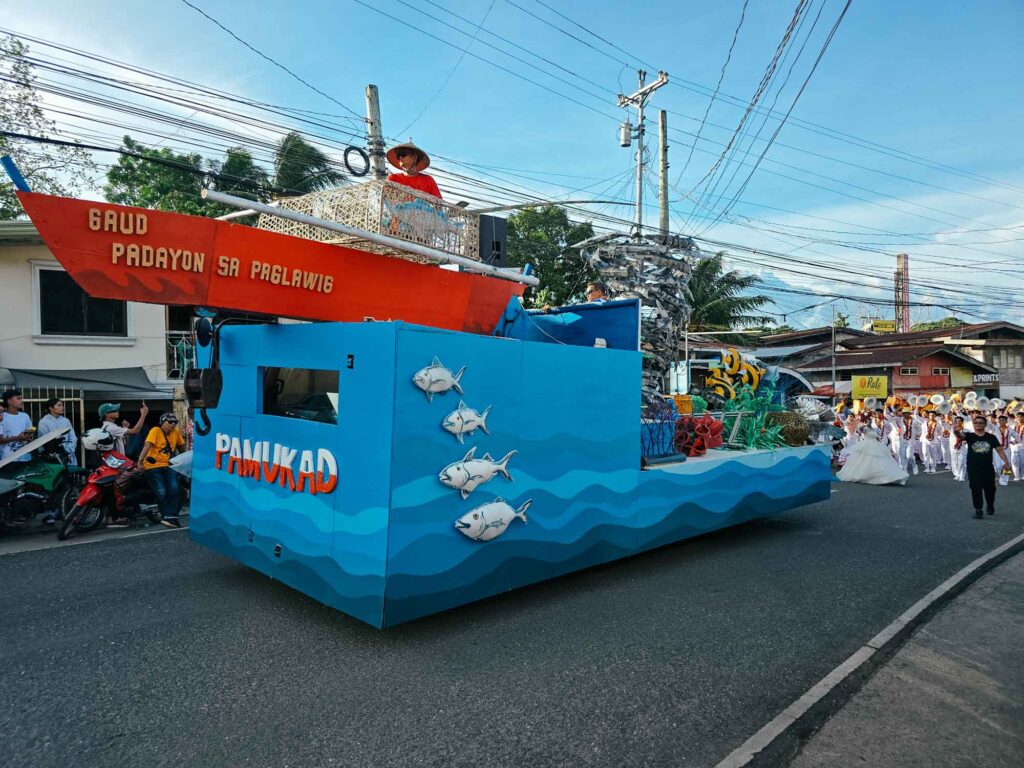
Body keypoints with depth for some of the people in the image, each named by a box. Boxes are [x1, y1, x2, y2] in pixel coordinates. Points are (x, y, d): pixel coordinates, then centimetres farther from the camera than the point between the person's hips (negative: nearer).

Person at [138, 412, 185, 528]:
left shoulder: (176, 432, 7)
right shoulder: (155, 431, -9)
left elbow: (181, 446, 18)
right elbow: (147, 446, -21)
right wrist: (140, 461, -31)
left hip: (168, 465, 4)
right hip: (153, 466, -4)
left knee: (173, 489, -13)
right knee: (162, 492, -11)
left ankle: (170, 517, -6)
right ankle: (168, 516, 4)